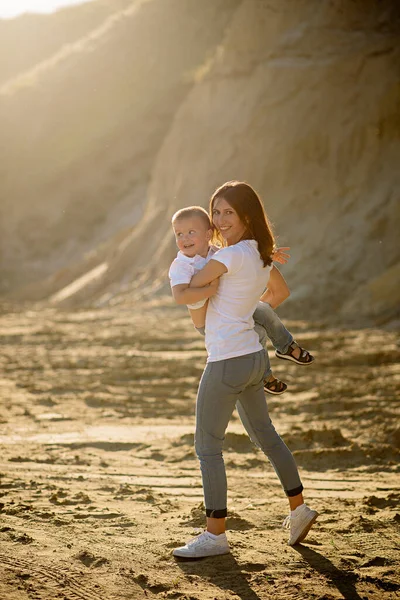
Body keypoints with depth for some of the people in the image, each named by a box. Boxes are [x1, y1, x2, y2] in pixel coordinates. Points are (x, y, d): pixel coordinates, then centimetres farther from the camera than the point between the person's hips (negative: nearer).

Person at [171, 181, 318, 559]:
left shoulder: (233, 255, -18)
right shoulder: (261, 256, 9)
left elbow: (193, 284, -9)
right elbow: (278, 290, 27)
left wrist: (211, 286, 11)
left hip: (228, 362, -9)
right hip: (254, 357, 9)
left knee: (207, 446, -1)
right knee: (264, 433, 23)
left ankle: (215, 535, 2)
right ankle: (298, 509, 35)